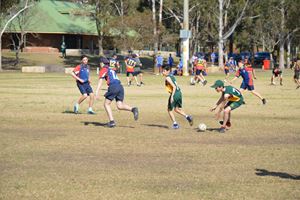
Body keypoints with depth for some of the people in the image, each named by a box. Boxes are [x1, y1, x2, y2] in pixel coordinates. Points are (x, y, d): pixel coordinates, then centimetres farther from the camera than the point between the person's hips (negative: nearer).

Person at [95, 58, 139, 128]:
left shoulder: (103, 70, 10)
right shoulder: (112, 70, 31)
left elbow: (100, 82, -1)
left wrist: (97, 93, -8)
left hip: (113, 87, -6)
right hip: (120, 86, 6)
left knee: (106, 104, 7)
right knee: (120, 106, 3)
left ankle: (112, 121, -3)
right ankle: (133, 109, -22)